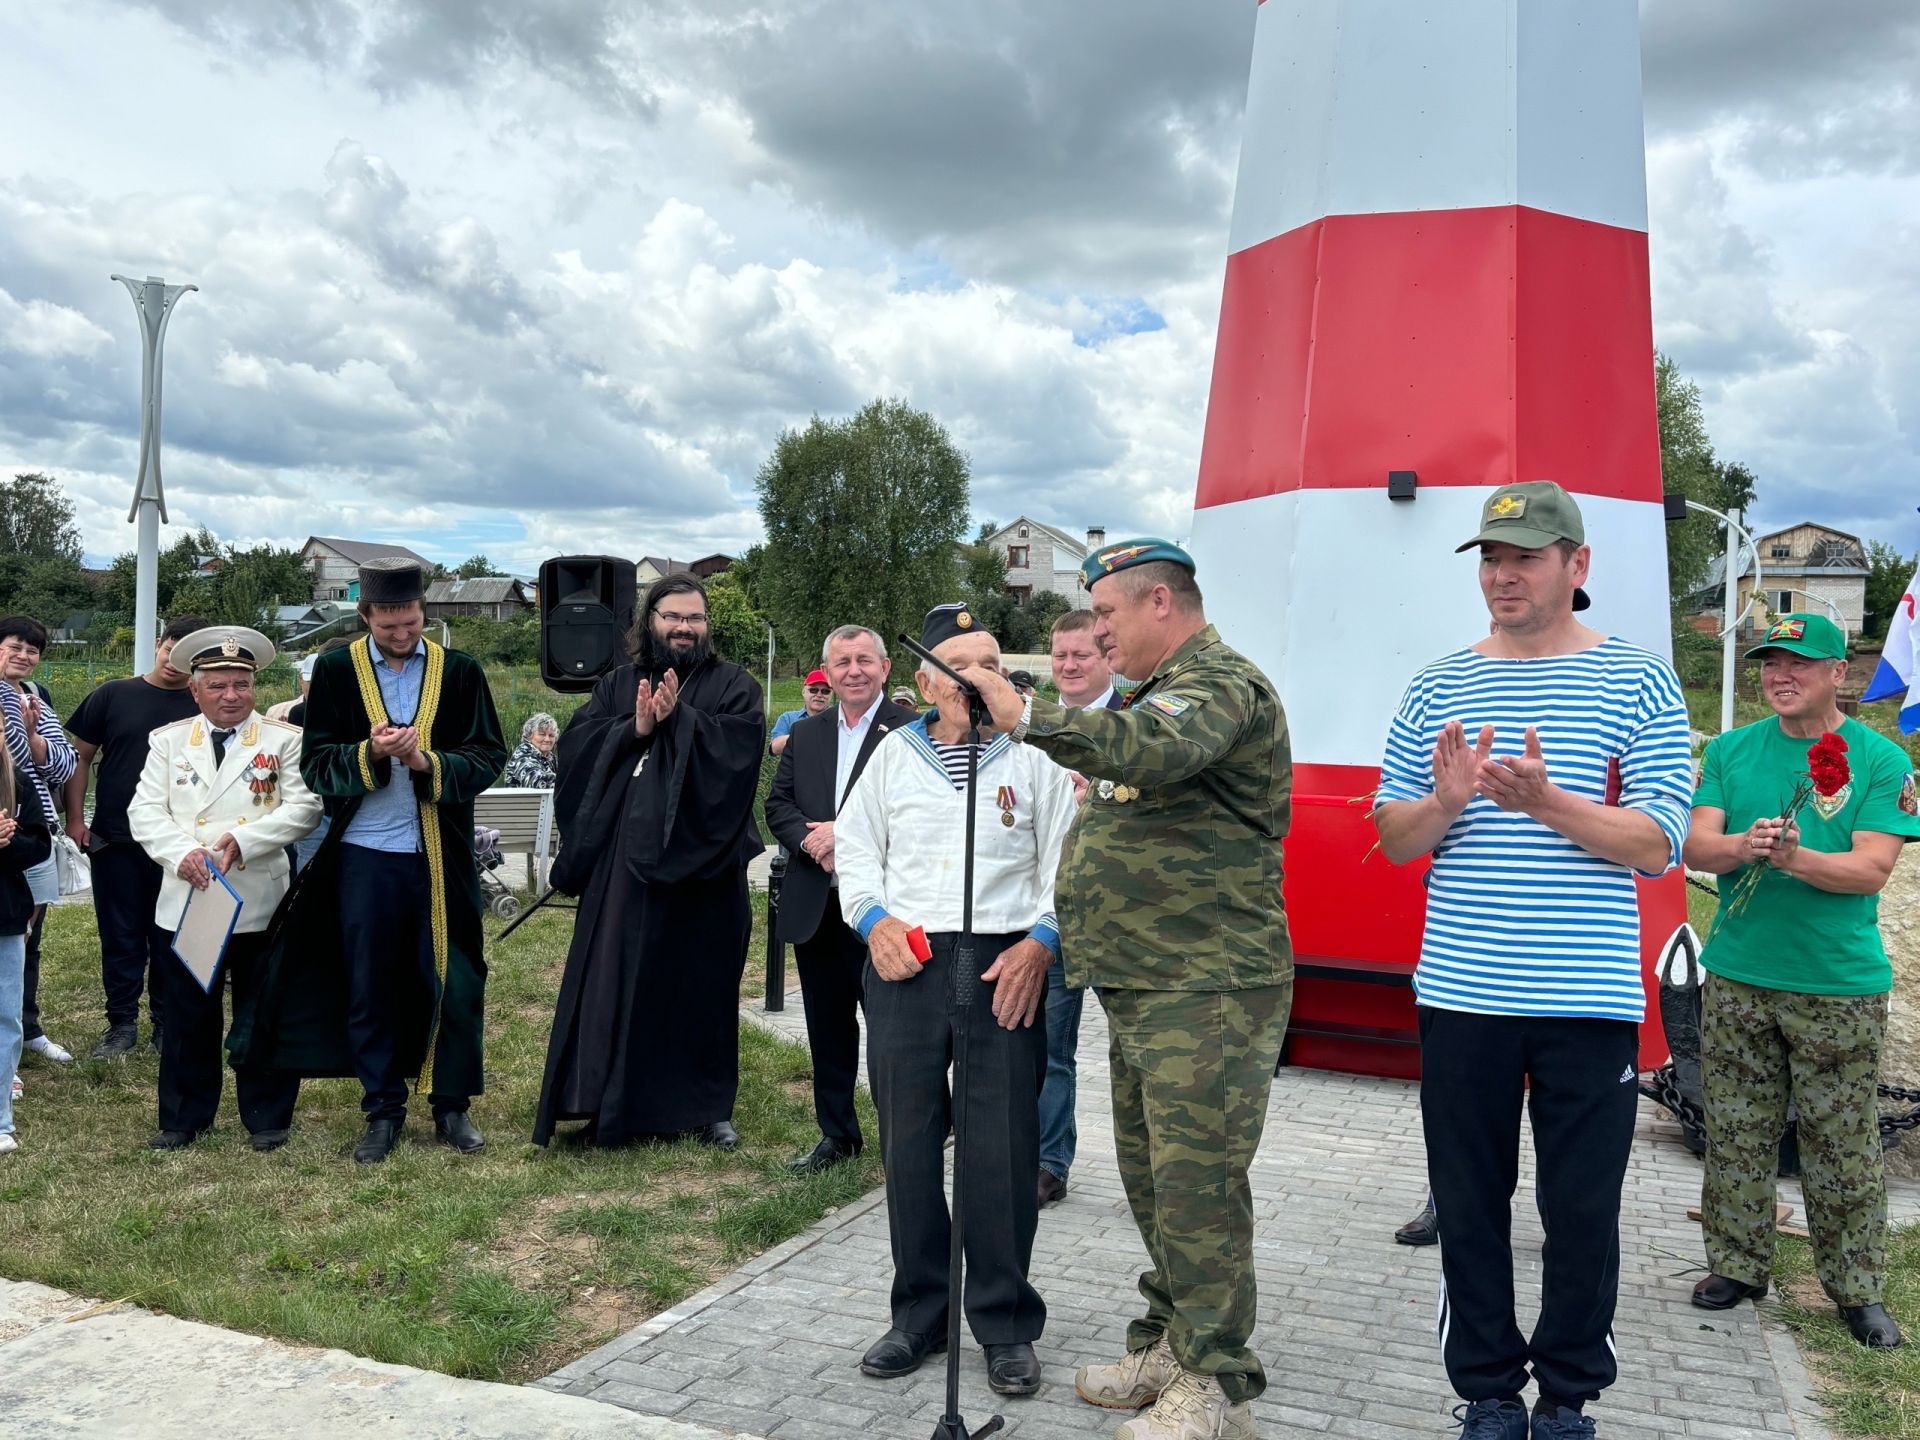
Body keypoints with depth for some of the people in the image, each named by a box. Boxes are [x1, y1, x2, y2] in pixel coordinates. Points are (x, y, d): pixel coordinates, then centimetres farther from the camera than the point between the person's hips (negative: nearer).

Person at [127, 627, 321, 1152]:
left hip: (260, 903, -2)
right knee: (187, 1015, 10)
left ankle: (267, 1118, 19)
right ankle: (184, 1117, 24)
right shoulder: (168, 741, 10)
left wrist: (243, 839, -19)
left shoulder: (284, 740, 2)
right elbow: (145, 811, 2)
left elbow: (303, 807, -7)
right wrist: (182, 852, -15)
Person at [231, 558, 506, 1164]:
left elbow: (489, 756, -2)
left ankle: (452, 1106, 20)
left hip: (441, 858, 0)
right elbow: (315, 763, -1)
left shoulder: (460, 671, 1)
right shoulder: (336, 670, 2)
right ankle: (383, 1110, 21)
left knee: (453, 984, 5)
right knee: (368, 989, 8)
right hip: (364, 857, 0)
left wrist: (429, 762, -19)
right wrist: (370, 751, -19)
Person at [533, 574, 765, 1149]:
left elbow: (741, 745, -13)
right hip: (622, 862, 2)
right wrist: (634, 728, -13)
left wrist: (678, 717, -18)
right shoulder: (616, 685, 14)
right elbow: (575, 744, 0)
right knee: (614, 982, 3)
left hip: (701, 863, -2)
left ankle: (706, 1107, 17)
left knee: (700, 984, 5)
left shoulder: (733, 686, 5)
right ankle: (614, 1104, 14)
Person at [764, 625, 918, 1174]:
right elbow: (778, 804, 10)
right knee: (827, 1027, 14)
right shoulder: (805, 734, 14)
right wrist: (811, 842, -10)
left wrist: (847, 833, -18)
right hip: (814, 907, 6)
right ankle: (836, 1134, 27)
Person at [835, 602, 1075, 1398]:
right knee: (908, 1145, 9)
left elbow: (1065, 861, 3)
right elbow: (855, 847, 14)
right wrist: (874, 919, -2)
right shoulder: (895, 753, 8)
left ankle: (1006, 1325, 15)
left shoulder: (1034, 757, 3)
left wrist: (1040, 941, -10)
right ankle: (919, 1315, 24)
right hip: (902, 966, 2)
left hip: (1004, 968, -2)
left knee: (1002, 1149, 0)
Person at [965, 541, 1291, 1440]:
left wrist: (1028, 717, -33)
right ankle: (1167, 1342, 29)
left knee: (1196, 1181, -5)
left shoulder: (1221, 684, -13)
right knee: (1151, 1176, 16)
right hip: (1141, 985, 10)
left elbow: (1152, 753, -35)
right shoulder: (1160, 689, 21)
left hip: (1206, 987, -10)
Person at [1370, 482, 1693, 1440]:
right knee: (1469, 1208, 10)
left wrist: (1547, 803, -23)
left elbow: (1658, 845, -7)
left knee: (1583, 1214, 8)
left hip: (1590, 1001, -2)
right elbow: (1392, 839, 7)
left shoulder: (1637, 682, 1)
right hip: (1461, 996, 2)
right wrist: (1445, 802, -14)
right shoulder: (1439, 687, 8)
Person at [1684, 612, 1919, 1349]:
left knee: (1844, 1147, 4)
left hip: (1840, 985, -2)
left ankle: (1858, 1288, 20)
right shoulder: (1730, 751, 6)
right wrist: (1745, 843, -23)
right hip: (1737, 977, 3)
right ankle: (1737, 1265, 24)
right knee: (1736, 1135, 10)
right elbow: (1695, 847, -2)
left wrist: (1796, 857, -27)